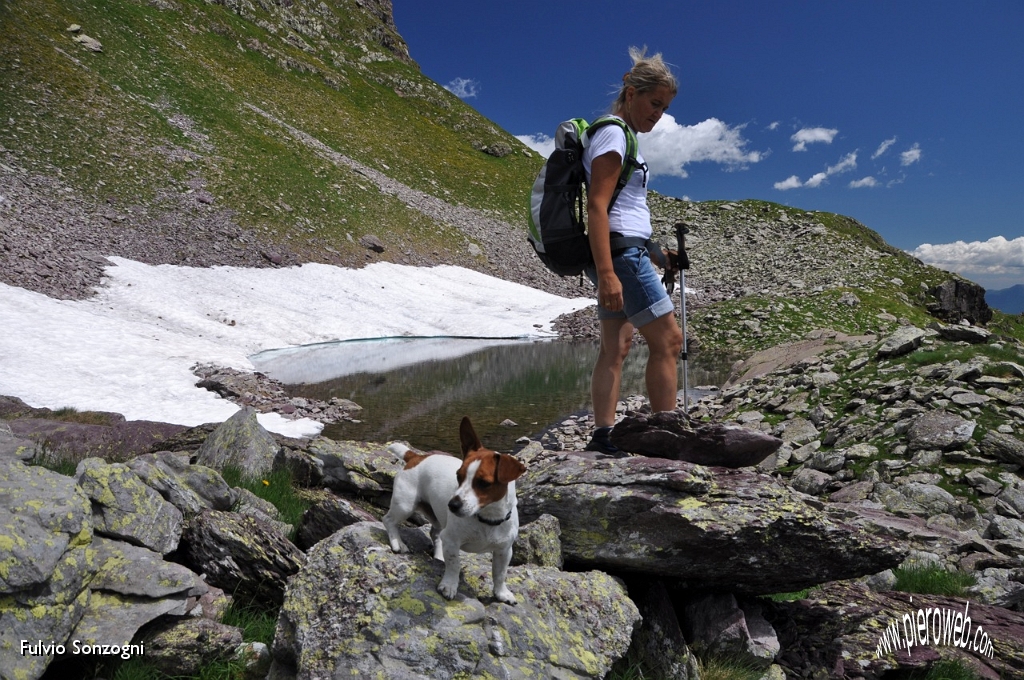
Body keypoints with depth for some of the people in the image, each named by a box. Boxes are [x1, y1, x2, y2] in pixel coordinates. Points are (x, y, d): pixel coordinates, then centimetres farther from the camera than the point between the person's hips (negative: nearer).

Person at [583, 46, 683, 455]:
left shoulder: (621, 137, 22)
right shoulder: (613, 134, -8)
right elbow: (596, 207, -19)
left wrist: (656, 255, 22)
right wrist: (606, 273, -26)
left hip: (623, 252, 10)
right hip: (619, 251, -10)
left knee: (617, 345, 5)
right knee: (668, 339, -6)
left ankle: (603, 435, 5)